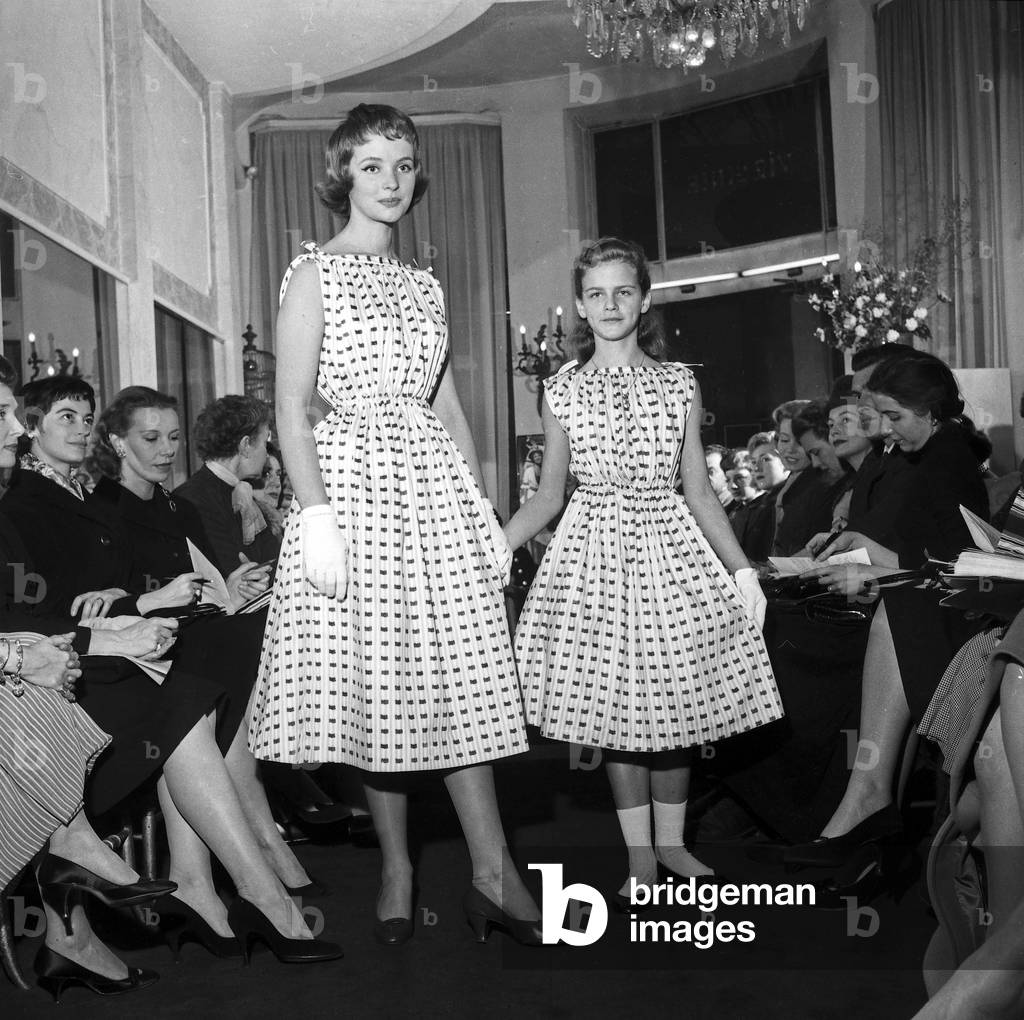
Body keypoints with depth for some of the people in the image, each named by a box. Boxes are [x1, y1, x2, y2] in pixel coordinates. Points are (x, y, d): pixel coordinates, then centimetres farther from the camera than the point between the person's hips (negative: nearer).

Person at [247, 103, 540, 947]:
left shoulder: (424, 286, 17)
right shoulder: (315, 274, 1)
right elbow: (292, 409, -6)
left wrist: (486, 511, 11)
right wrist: (317, 515, -17)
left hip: (436, 486, 4)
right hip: (354, 482, -4)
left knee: (459, 675, 1)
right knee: (373, 679, 1)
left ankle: (493, 874, 5)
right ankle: (397, 871, 16)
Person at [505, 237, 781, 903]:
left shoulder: (680, 385, 5)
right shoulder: (563, 392, 4)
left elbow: (699, 490, 7)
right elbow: (549, 497, 7)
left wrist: (742, 568, 2)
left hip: (671, 547, 1)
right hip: (596, 549, 0)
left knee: (676, 705, 4)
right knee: (615, 708, 3)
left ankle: (671, 841, 23)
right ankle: (640, 854, 17)